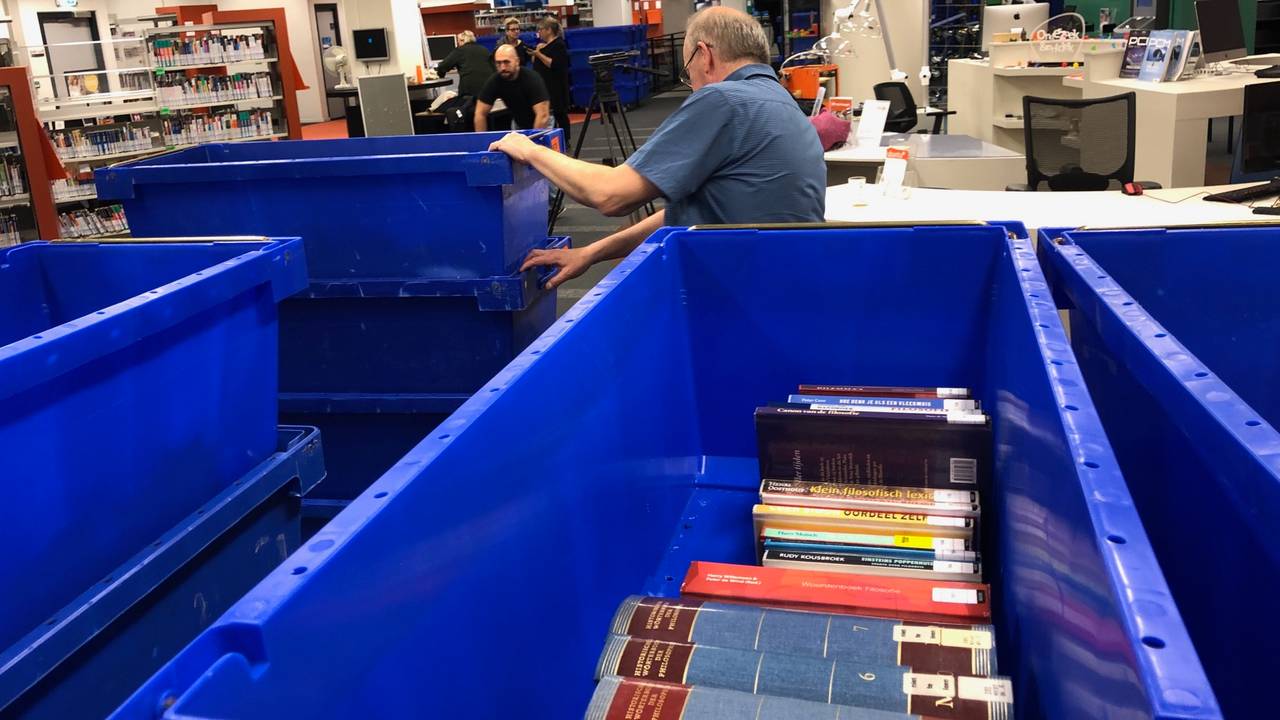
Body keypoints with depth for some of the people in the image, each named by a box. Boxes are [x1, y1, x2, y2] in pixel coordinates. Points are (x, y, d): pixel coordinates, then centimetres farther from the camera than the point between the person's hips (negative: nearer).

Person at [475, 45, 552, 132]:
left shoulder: (532, 79, -29)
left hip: (542, 124, -4)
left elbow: (543, 115, -35)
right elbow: (480, 114, -16)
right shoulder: (494, 81, -19)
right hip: (518, 123, 4)